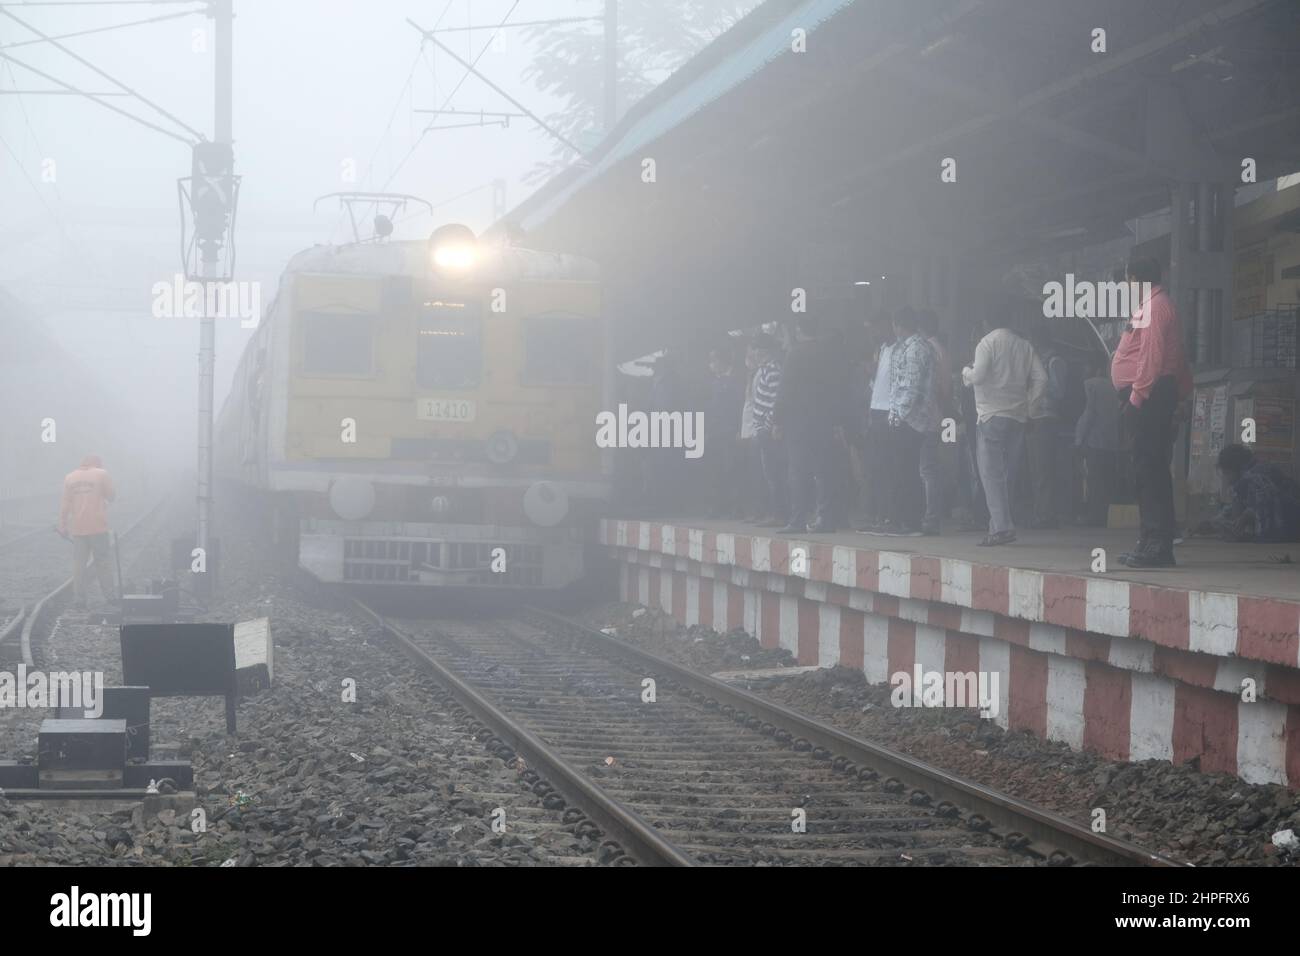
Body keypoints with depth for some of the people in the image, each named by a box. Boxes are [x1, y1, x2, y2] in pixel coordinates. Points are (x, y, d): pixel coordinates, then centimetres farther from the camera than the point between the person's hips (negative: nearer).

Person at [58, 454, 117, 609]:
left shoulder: (70, 477, 6)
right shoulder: (101, 474, -2)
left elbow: (65, 505, 3)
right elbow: (111, 495, 3)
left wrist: (63, 525, 6)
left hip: (78, 528, 2)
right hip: (98, 527, -2)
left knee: (78, 563, 5)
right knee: (102, 561, 5)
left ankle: (79, 599, 3)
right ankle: (109, 595, 5)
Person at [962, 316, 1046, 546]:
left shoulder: (987, 343, -7)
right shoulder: (1025, 346, 9)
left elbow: (978, 376, -16)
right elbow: (1040, 379, 4)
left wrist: (966, 372, 5)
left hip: (992, 416, -6)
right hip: (1018, 417, 6)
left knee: (991, 474, -6)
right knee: (1005, 474, 11)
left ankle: (1002, 527, -16)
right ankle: (998, 527, 10)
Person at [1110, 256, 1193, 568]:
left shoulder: (1154, 307, -11)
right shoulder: (1154, 305, 22)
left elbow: (1152, 356, -20)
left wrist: (1137, 396, -21)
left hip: (1148, 396, -11)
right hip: (1153, 398, 11)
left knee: (1150, 469, -13)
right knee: (1151, 471, 11)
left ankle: (1156, 545, -16)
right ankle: (1154, 543, 13)